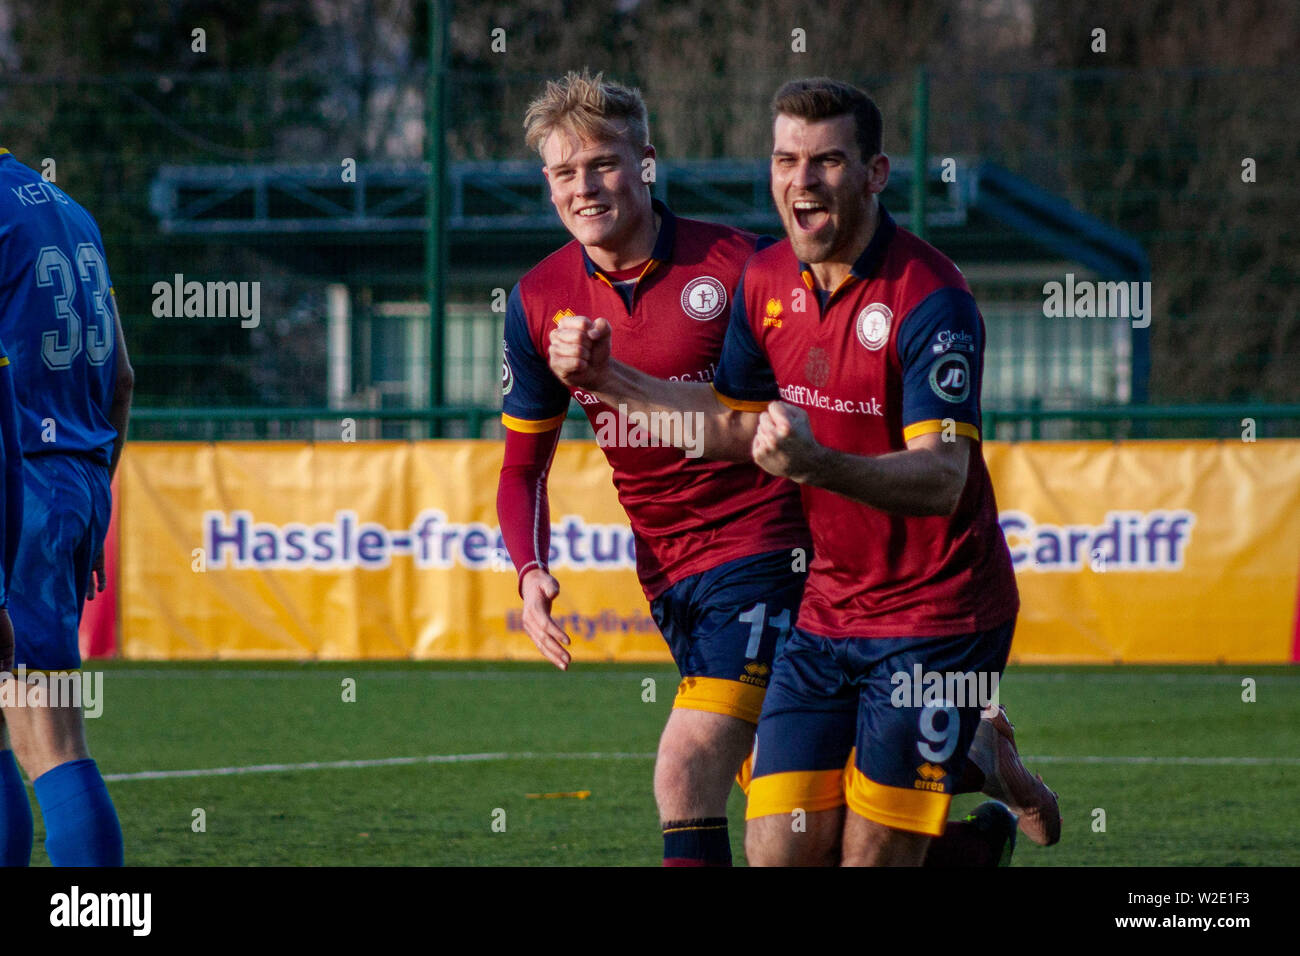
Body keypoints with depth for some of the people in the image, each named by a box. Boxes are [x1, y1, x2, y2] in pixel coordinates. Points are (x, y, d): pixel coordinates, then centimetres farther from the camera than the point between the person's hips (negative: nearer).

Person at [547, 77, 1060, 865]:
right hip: (828, 612, 6)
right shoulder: (767, 281, 3)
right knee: (781, 848, 0)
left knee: (873, 854, -7)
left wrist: (820, 465, -43)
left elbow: (941, 477, -27)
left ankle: (980, 765, 23)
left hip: (937, 616, -6)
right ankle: (978, 753, 23)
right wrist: (611, 379, 9)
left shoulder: (930, 299, -19)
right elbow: (737, 425, 18)